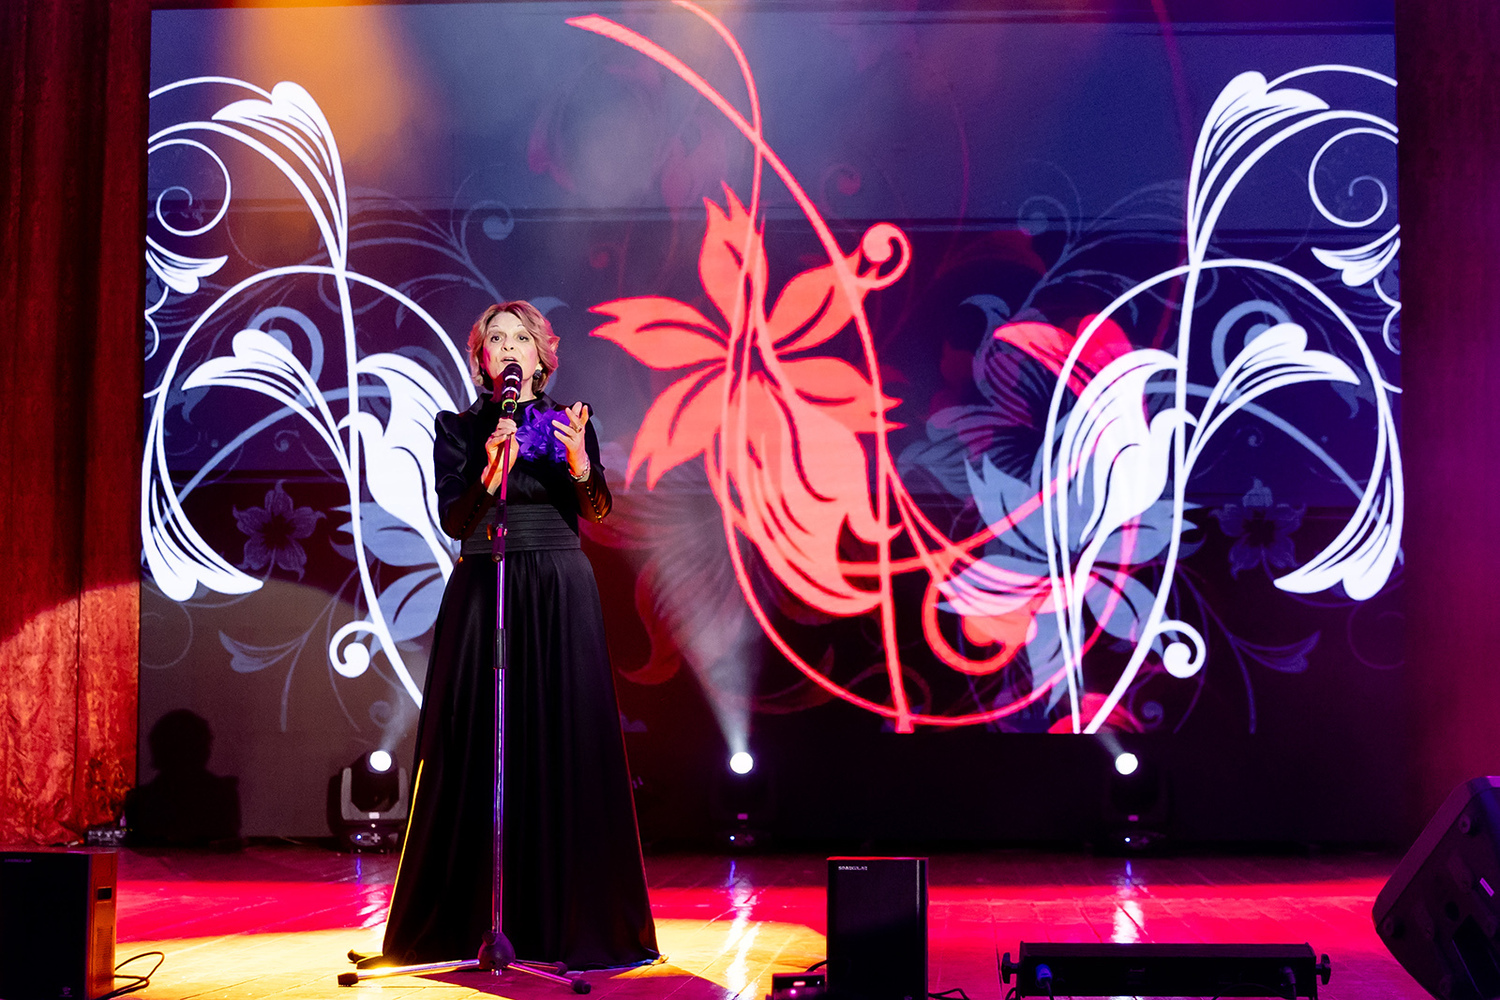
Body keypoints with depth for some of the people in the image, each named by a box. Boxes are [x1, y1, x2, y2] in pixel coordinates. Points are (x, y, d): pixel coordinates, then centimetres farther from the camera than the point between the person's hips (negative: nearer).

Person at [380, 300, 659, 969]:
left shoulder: (569, 423, 9)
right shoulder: (459, 428, 7)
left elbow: (597, 512, -3)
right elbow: (452, 521, -4)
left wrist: (579, 464, -22)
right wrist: (490, 474, -22)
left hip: (560, 593, 1)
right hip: (481, 593, 0)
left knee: (566, 744, -3)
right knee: (479, 748, -2)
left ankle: (572, 919, 5)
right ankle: (469, 922, 7)